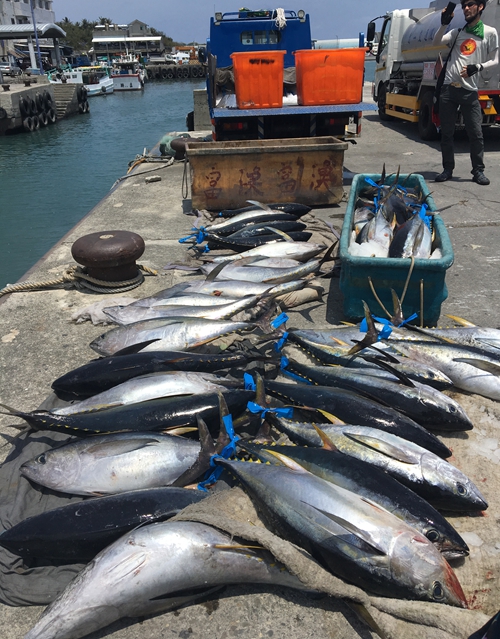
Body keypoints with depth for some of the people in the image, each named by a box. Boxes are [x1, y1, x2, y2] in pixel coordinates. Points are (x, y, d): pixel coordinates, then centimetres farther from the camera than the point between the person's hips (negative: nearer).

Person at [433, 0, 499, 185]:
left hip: (469, 90, -3)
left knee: (475, 132, -4)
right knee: (446, 132, 4)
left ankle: (478, 170, 5)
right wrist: (444, 24, -10)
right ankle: (448, 169, 14)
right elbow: (436, 43, 4)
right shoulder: (457, 32, 15)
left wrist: (477, 67, -14)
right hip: (448, 88, 3)